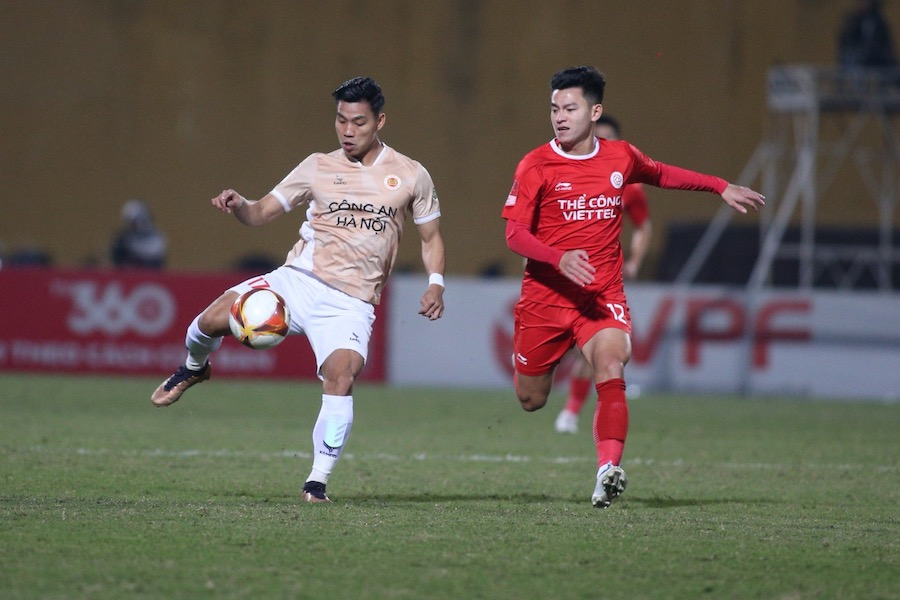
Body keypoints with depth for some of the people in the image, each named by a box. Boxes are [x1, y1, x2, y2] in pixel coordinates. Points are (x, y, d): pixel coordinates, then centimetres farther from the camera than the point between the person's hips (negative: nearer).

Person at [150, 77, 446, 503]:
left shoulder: (411, 176, 7)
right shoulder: (317, 168, 9)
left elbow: (431, 237, 16)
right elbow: (262, 212, 10)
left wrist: (435, 284, -1)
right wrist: (238, 205, -13)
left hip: (350, 304, -2)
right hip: (297, 280, 2)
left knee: (341, 375, -28)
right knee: (214, 317, -18)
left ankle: (318, 481, -17)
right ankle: (194, 368, 20)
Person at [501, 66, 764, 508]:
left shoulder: (621, 157, 4)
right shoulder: (536, 166, -7)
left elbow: (661, 175, 27)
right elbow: (514, 233, -11)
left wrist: (721, 187, 23)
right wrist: (559, 258, -28)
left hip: (602, 296, 1)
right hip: (545, 296, -1)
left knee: (611, 372, -26)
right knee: (531, 401, 9)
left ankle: (608, 470, -35)